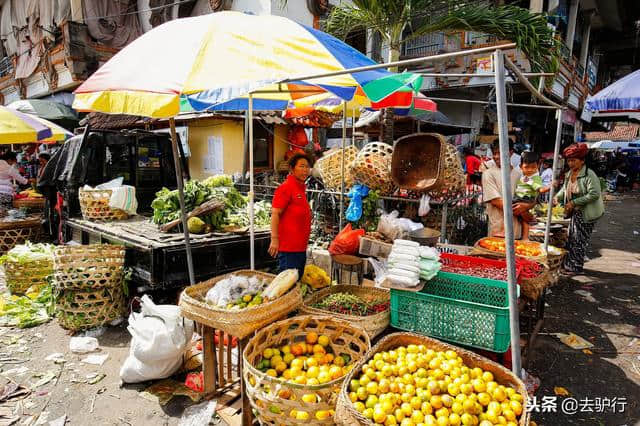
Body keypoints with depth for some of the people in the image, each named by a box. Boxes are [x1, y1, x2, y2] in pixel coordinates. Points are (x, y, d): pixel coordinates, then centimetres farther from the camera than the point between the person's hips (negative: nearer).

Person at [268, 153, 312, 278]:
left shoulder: (301, 188, 15)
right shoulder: (285, 187, -13)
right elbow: (275, 214, -18)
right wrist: (274, 239, -24)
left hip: (301, 247, 10)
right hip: (288, 248, -9)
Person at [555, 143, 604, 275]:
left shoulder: (589, 175, -19)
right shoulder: (569, 174, 5)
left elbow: (594, 194, -25)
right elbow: (565, 189, 17)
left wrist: (574, 202, -25)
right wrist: (557, 197, -3)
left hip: (586, 213, -8)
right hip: (575, 212, 8)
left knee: (580, 240, 1)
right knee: (572, 238, 15)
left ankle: (576, 267, 12)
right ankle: (568, 264, 27)